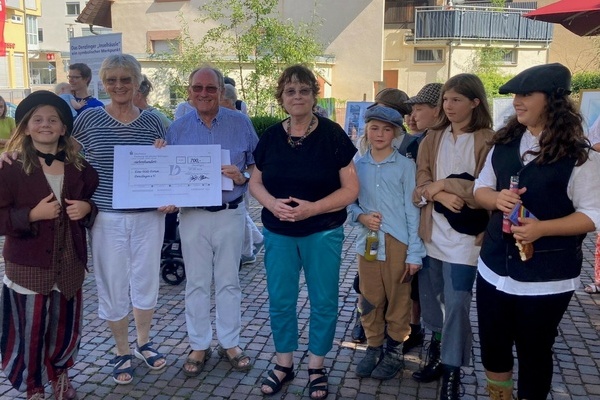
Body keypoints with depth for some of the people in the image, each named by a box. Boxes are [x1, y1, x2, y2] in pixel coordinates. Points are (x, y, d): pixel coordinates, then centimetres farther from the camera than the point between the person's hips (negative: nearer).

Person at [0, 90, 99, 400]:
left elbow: (97, 199, 18)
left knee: (67, 325, 14)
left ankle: (59, 373, 41)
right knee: (30, 330, 7)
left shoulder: (79, 166, 5)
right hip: (27, 264, -3)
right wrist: (32, 215, -23)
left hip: (69, 261, 4)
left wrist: (87, 208, -4)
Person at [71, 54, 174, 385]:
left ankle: (144, 342, 36)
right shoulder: (88, 119, -2)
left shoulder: (152, 121, 3)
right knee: (113, 286, 8)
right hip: (107, 218, -1)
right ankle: (122, 352, 29)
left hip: (149, 216, 2)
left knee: (146, 281, 13)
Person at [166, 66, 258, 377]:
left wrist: (243, 176, -18)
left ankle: (229, 343, 27)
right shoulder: (177, 128, 3)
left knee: (228, 282, 10)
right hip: (192, 215, 1)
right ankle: (199, 345, 25)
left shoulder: (240, 124, 0)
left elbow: (257, 165, 3)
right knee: (196, 283, 9)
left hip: (230, 214, -1)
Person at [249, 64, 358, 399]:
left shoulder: (332, 134, -9)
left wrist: (313, 208, -22)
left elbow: (351, 189, -9)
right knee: (280, 301, 10)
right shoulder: (271, 136, 1)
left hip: (323, 233, -2)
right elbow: (255, 182, 8)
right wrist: (271, 203, -14)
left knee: (323, 301, 9)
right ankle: (284, 364, 31)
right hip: (278, 233, 3)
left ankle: (317, 367, 29)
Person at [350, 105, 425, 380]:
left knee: (398, 301, 9)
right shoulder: (358, 166, 4)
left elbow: (412, 211, -5)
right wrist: (362, 216, -13)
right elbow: (350, 203, 10)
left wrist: (414, 253, -7)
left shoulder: (405, 166, -4)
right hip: (368, 243, 3)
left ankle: (395, 351, 27)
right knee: (370, 300, 12)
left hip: (398, 244, -2)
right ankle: (373, 348, 30)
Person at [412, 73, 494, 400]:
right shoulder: (432, 139, 9)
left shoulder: (488, 141, -5)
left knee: (456, 305, 0)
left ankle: (452, 373, 17)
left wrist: (443, 184, -12)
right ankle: (437, 355, 36)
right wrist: (441, 195, -18)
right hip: (431, 232, 5)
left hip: (465, 235, -4)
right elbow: (420, 184, 1)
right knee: (428, 298, 15)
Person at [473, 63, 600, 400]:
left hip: (547, 277, -5)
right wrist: (497, 199, -12)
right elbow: (480, 189, 11)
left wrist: (541, 228, -26)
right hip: (494, 266, 5)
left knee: (534, 351, 12)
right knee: (492, 345, 18)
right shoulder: (504, 144, 4)